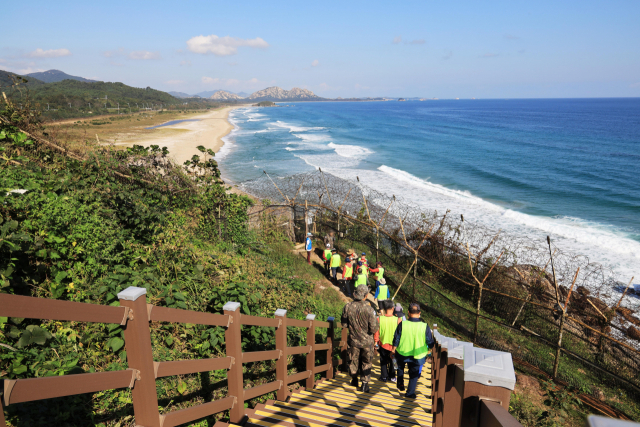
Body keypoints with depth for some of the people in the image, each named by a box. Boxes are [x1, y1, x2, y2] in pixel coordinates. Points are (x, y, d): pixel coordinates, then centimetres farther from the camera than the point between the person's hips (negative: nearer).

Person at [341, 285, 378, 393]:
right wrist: (376, 322, -1)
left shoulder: (347, 307, -16)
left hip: (353, 340, 2)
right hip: (366, 341, -2)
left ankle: (354, 381, 40)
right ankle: (364, 385, 21)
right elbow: (374, 329, -20)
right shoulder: (368, 309, -25)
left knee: (353, 361, 23)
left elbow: (344, 324, -4)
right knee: (366, 363, 17)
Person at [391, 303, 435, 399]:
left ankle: (400, 385, 37)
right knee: (414, 374, 19)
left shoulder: (402, 324, -18)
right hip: (418, 356, -1)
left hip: (402, 353, 1)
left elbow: (396, 339, -9)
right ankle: (410, 393, 23)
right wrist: (430, 352, 14)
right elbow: (430, 343, -5)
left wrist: (393, 349, 8)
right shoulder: (424, 326, -16)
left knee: (400, 367, 32)